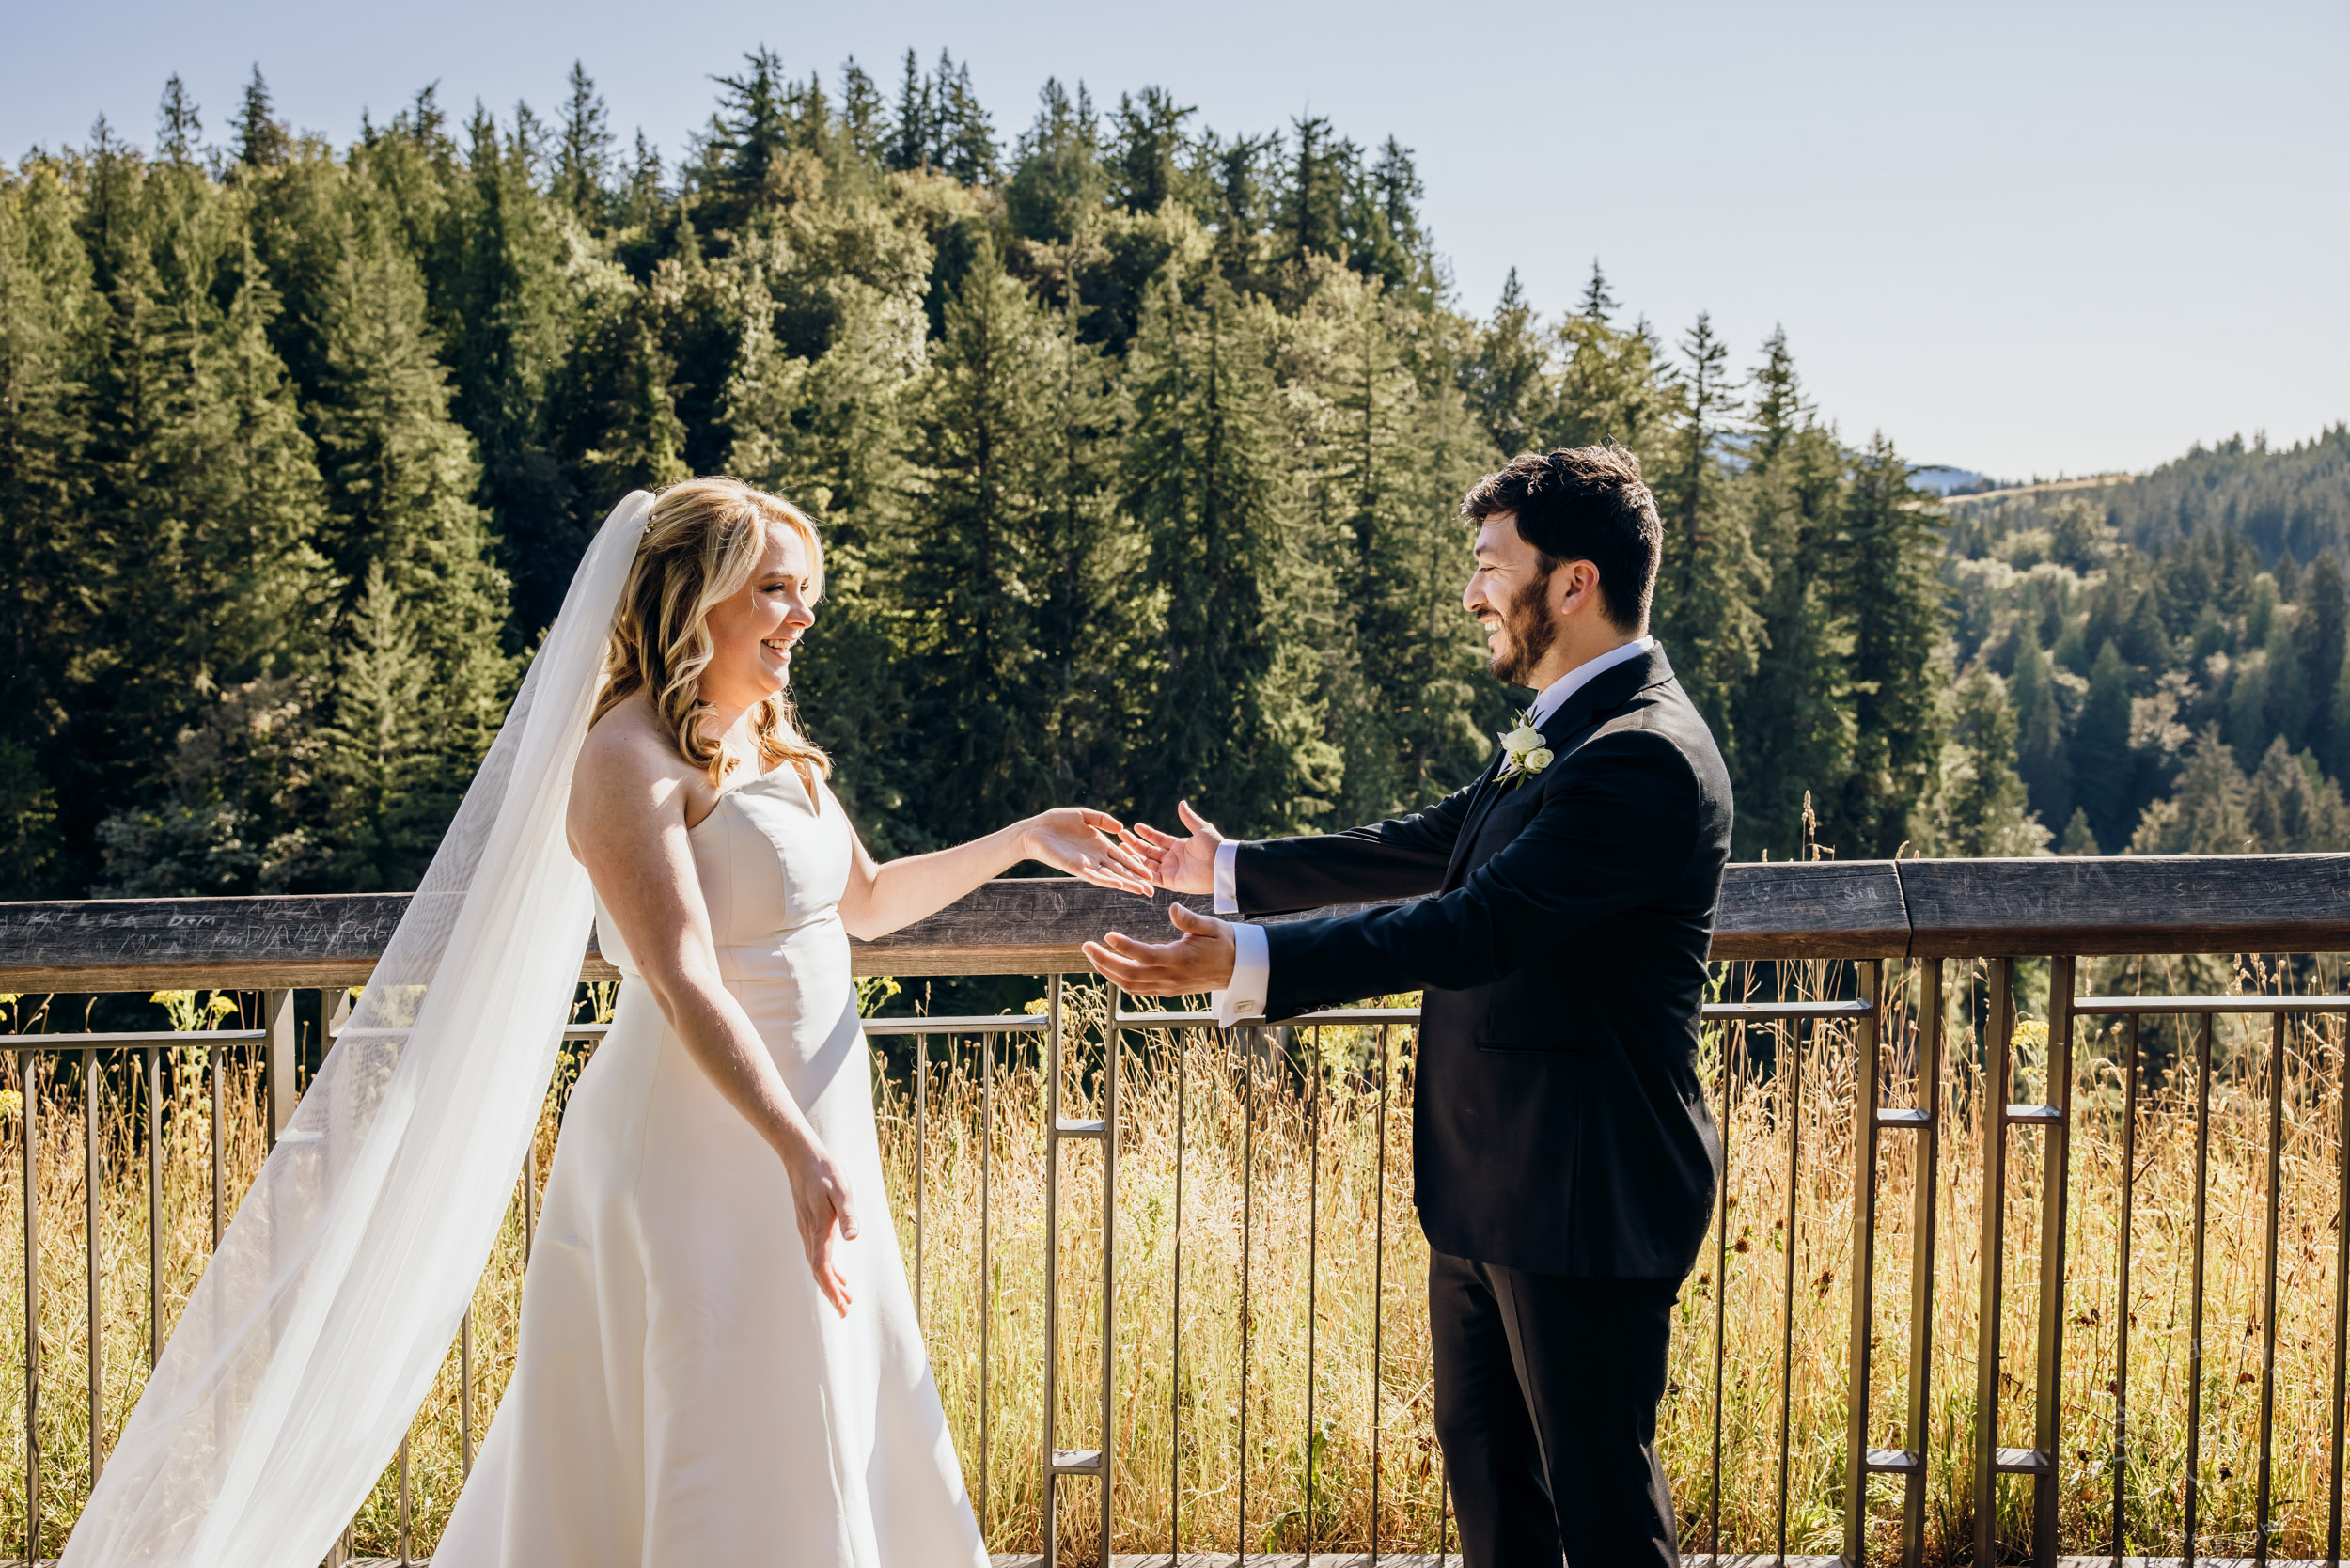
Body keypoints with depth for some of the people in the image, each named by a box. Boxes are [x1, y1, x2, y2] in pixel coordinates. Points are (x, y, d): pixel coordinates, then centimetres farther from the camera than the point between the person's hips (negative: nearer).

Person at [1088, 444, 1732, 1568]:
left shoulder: (1646, 758, -22)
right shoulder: (1562, 736, 11)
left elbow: (1480, 924, -31)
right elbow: (1419, 848, 22)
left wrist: (1242, 965, -36)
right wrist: (1233, 872, 29)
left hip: (1584, 1196, -10)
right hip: (1489, 1182, 10)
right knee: (1483, 1454, 20)